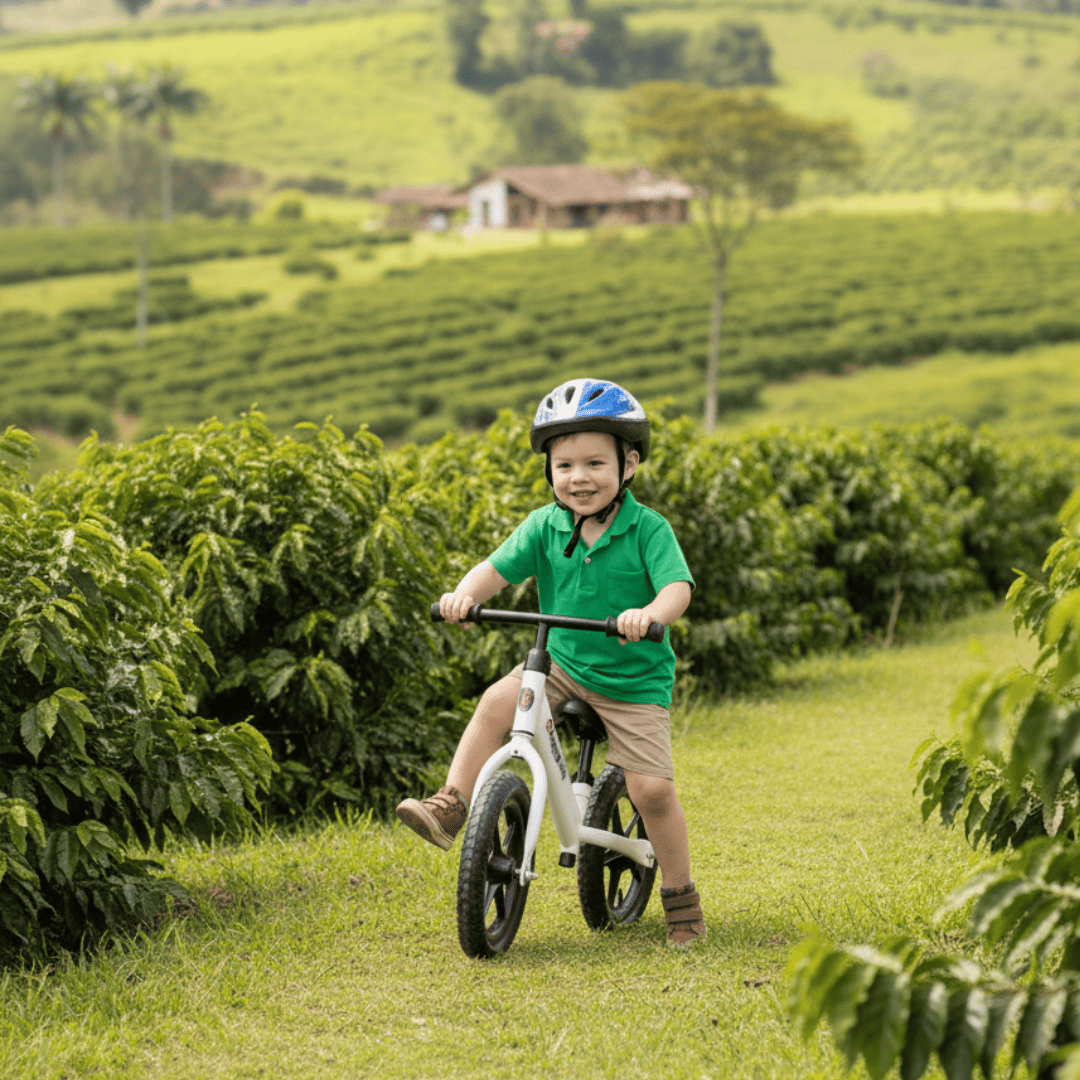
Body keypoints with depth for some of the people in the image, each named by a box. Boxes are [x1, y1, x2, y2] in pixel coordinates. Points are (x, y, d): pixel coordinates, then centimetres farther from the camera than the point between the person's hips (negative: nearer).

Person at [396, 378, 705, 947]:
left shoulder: (648, 529, -14)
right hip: (562, 660, 3)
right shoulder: (544, 526, -4)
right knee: (497, 701, -23)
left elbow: (677, 587, -25)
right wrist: (465, 592, -32)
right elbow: (498, 567, -10)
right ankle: (450, 807, -16)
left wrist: (650, 613, -47)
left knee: (651, 788, -9)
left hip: (634, 680, -3)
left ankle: (681, 899, 9)